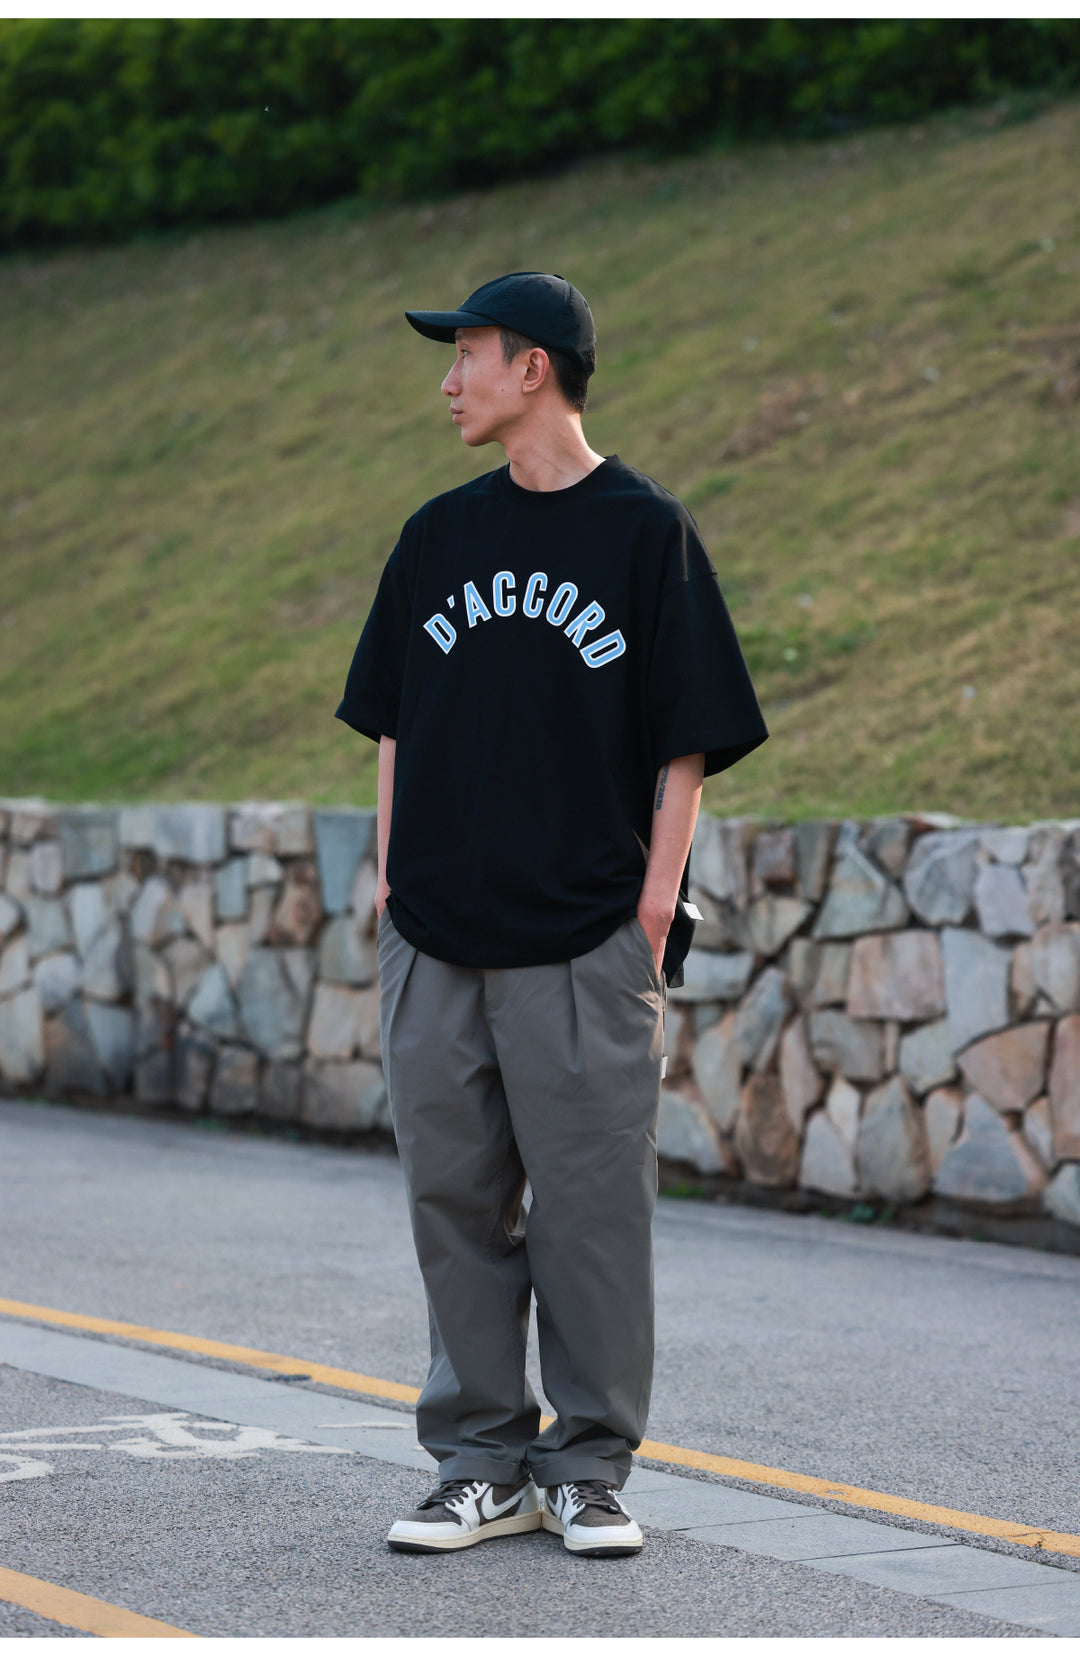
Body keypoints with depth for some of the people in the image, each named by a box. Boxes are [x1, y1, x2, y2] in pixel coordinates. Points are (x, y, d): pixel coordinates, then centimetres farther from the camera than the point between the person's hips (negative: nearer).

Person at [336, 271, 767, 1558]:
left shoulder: (645, 532, -1)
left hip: (585, 943, -4)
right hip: (436, 940, 5)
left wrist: (654, 907, -8)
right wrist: (391, 876, 7)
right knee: (456, 1205, 7)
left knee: (592, 1208, -1)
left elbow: (686, 743, -1)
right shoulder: (439, 536, 12)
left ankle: (589, 1469, 10)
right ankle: (483, 1466, 16)